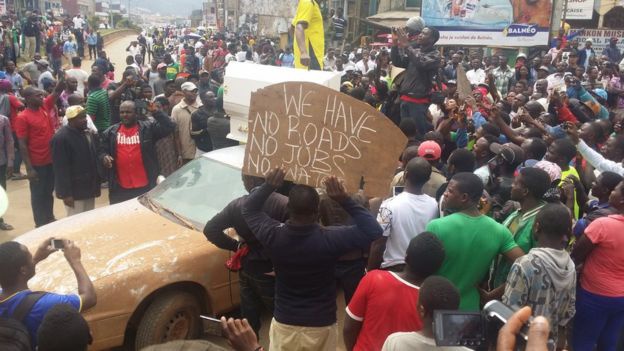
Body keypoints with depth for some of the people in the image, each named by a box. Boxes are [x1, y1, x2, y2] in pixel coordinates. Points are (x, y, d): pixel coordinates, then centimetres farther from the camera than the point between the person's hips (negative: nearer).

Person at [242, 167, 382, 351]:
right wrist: (345, 200, -22)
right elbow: (374, 231, -17)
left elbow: (248, 209, 3)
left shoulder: (273, 235, -16)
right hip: (320, 326, -1)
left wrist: (268, 186, -7)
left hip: (284, 323, 2)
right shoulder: (329, 239, -24)